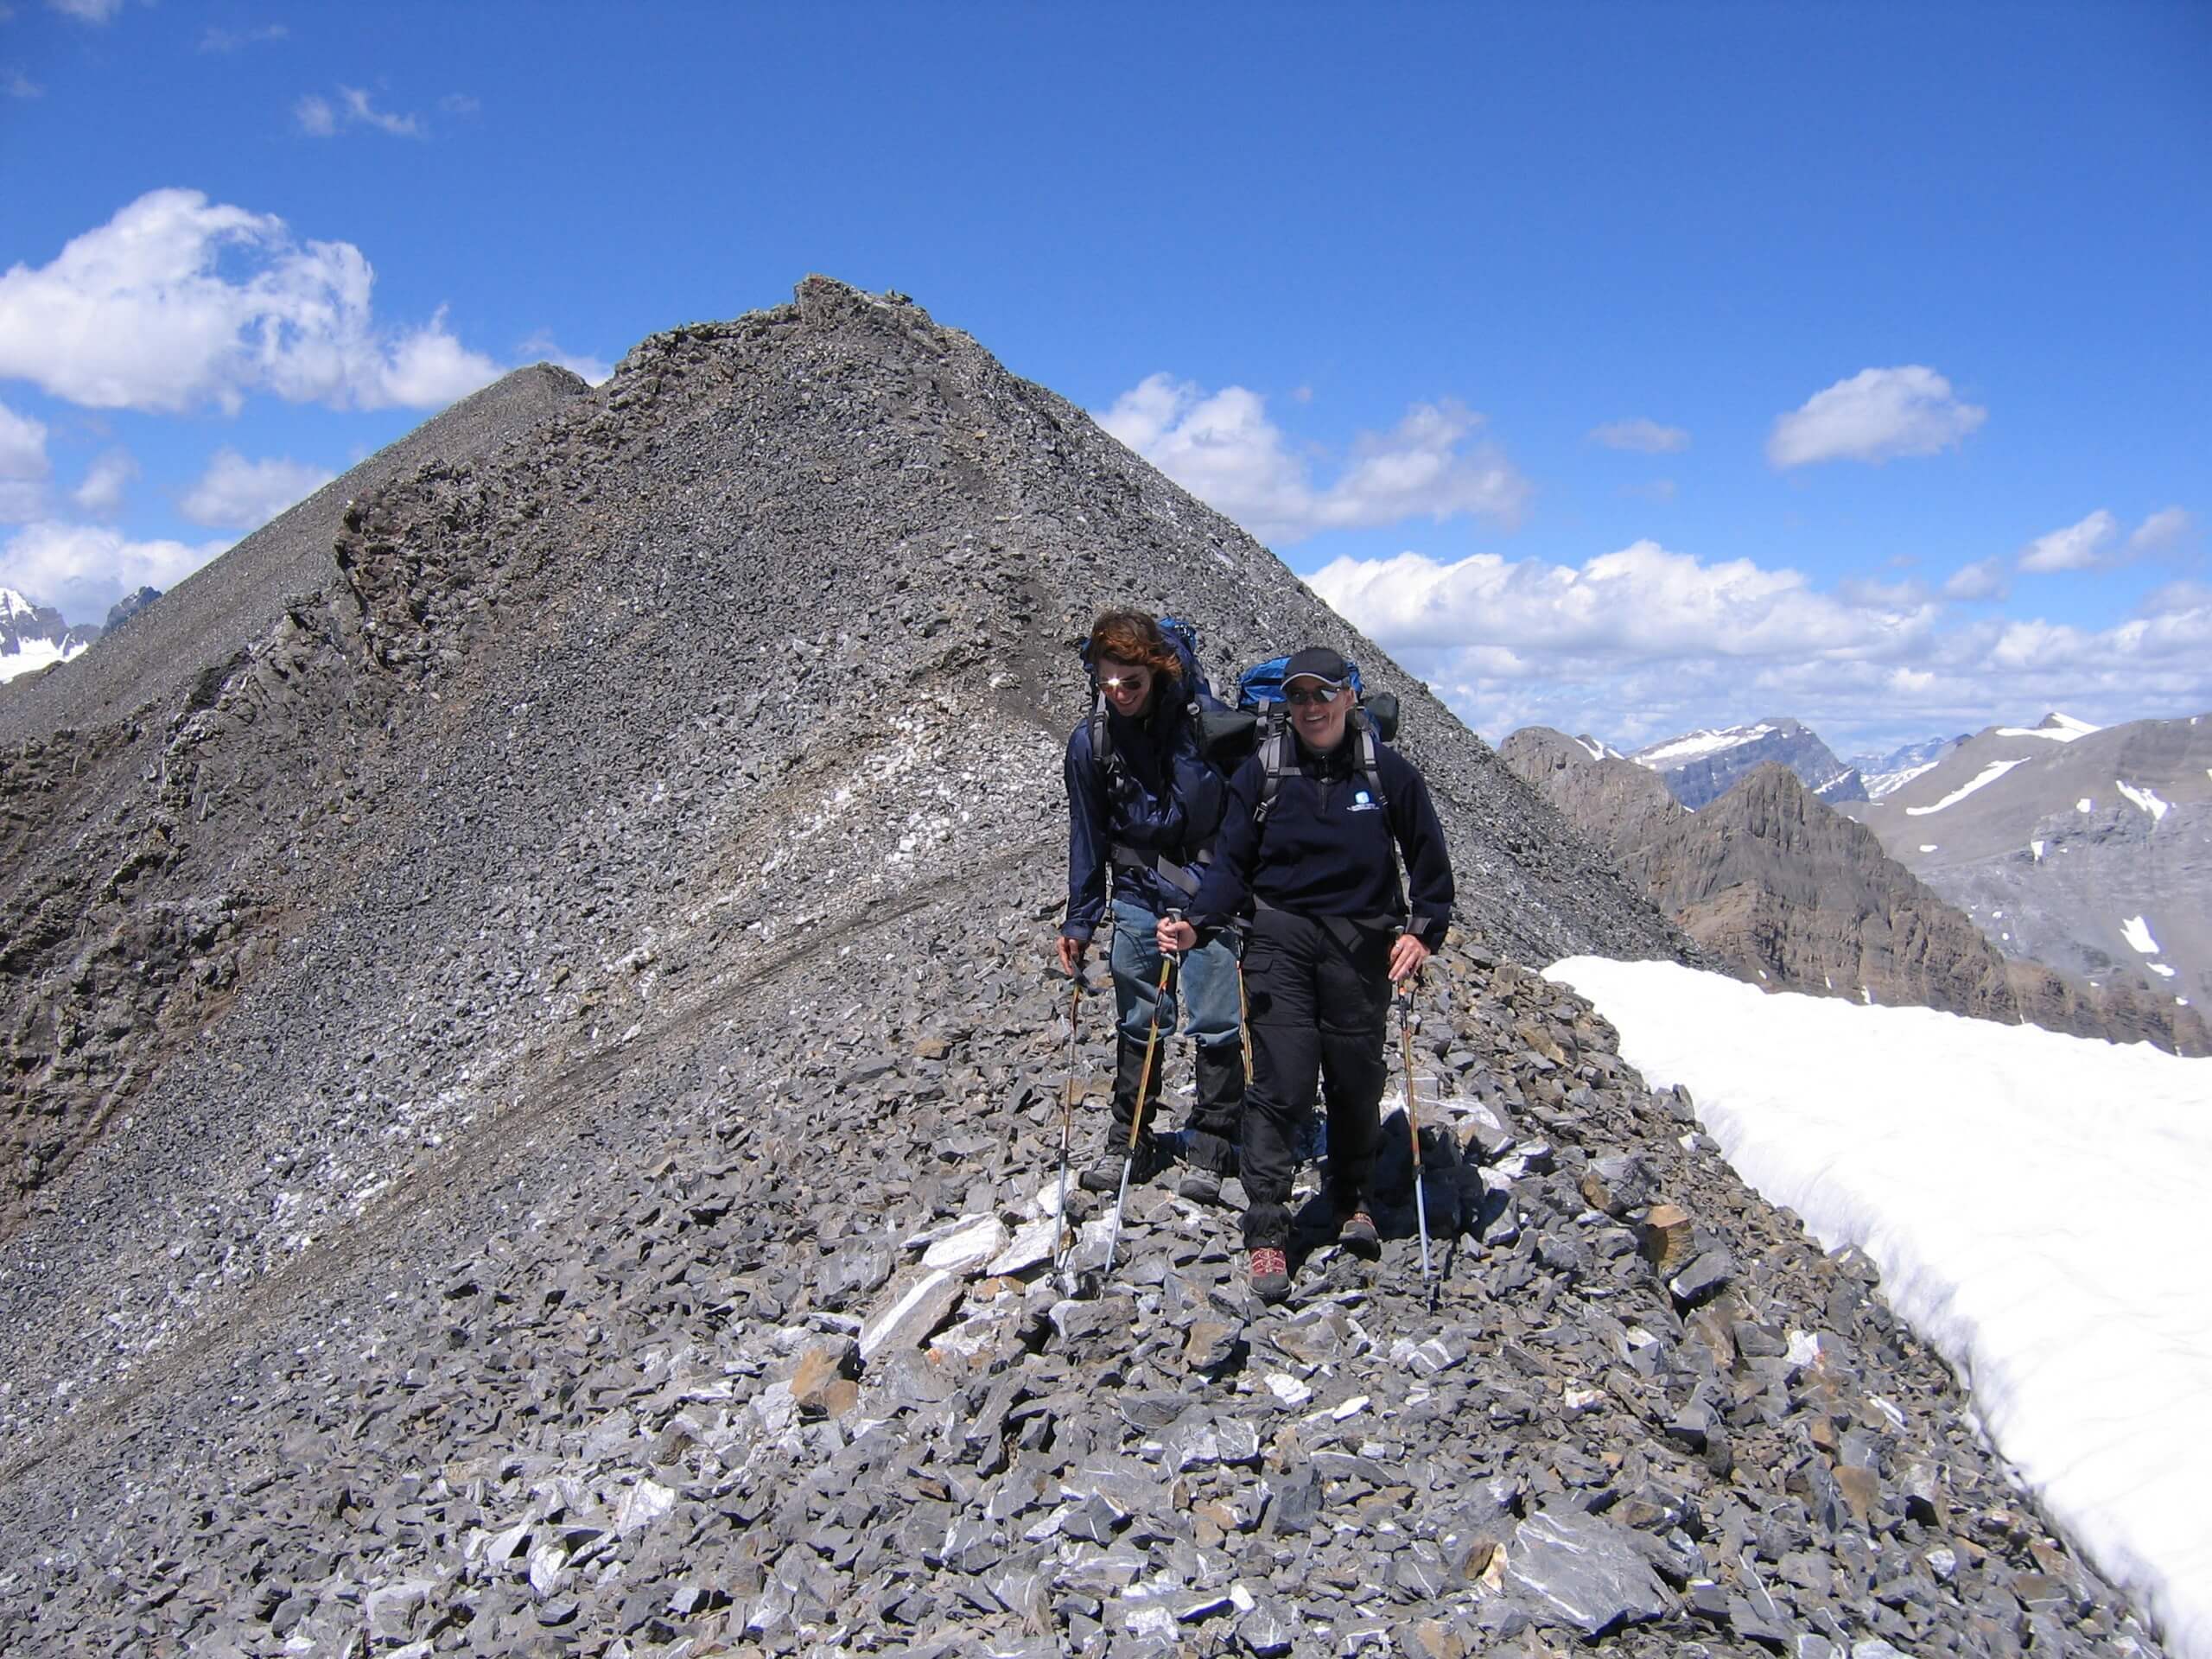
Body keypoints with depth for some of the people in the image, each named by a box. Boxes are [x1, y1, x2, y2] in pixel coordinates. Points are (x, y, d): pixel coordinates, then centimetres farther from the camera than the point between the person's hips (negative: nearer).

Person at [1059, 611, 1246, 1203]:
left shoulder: (1204, 716, -9)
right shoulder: (1090, 741, -3)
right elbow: (1087, 836, 6)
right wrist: (1079, 920, 7)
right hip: (1137, 896, 2)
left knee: (1216, 1025, 0)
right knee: (1137, 1025, 11)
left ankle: (1211, 1149, 15)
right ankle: (1129, 1141, 26)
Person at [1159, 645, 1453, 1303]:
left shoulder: (1388, 771, -1)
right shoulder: (1261, 773, -1)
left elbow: (1428, 858, 7)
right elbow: (1232, 863, 0)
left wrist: (1424, 929, -5)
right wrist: (1196, 924, -15)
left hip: (1360, 945, 1)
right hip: (1279, 939, -1)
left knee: (1356, 1080, 10)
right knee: (1280, 1082, -7)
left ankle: (1354, 1199, 35)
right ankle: (1266, 1230, 3)